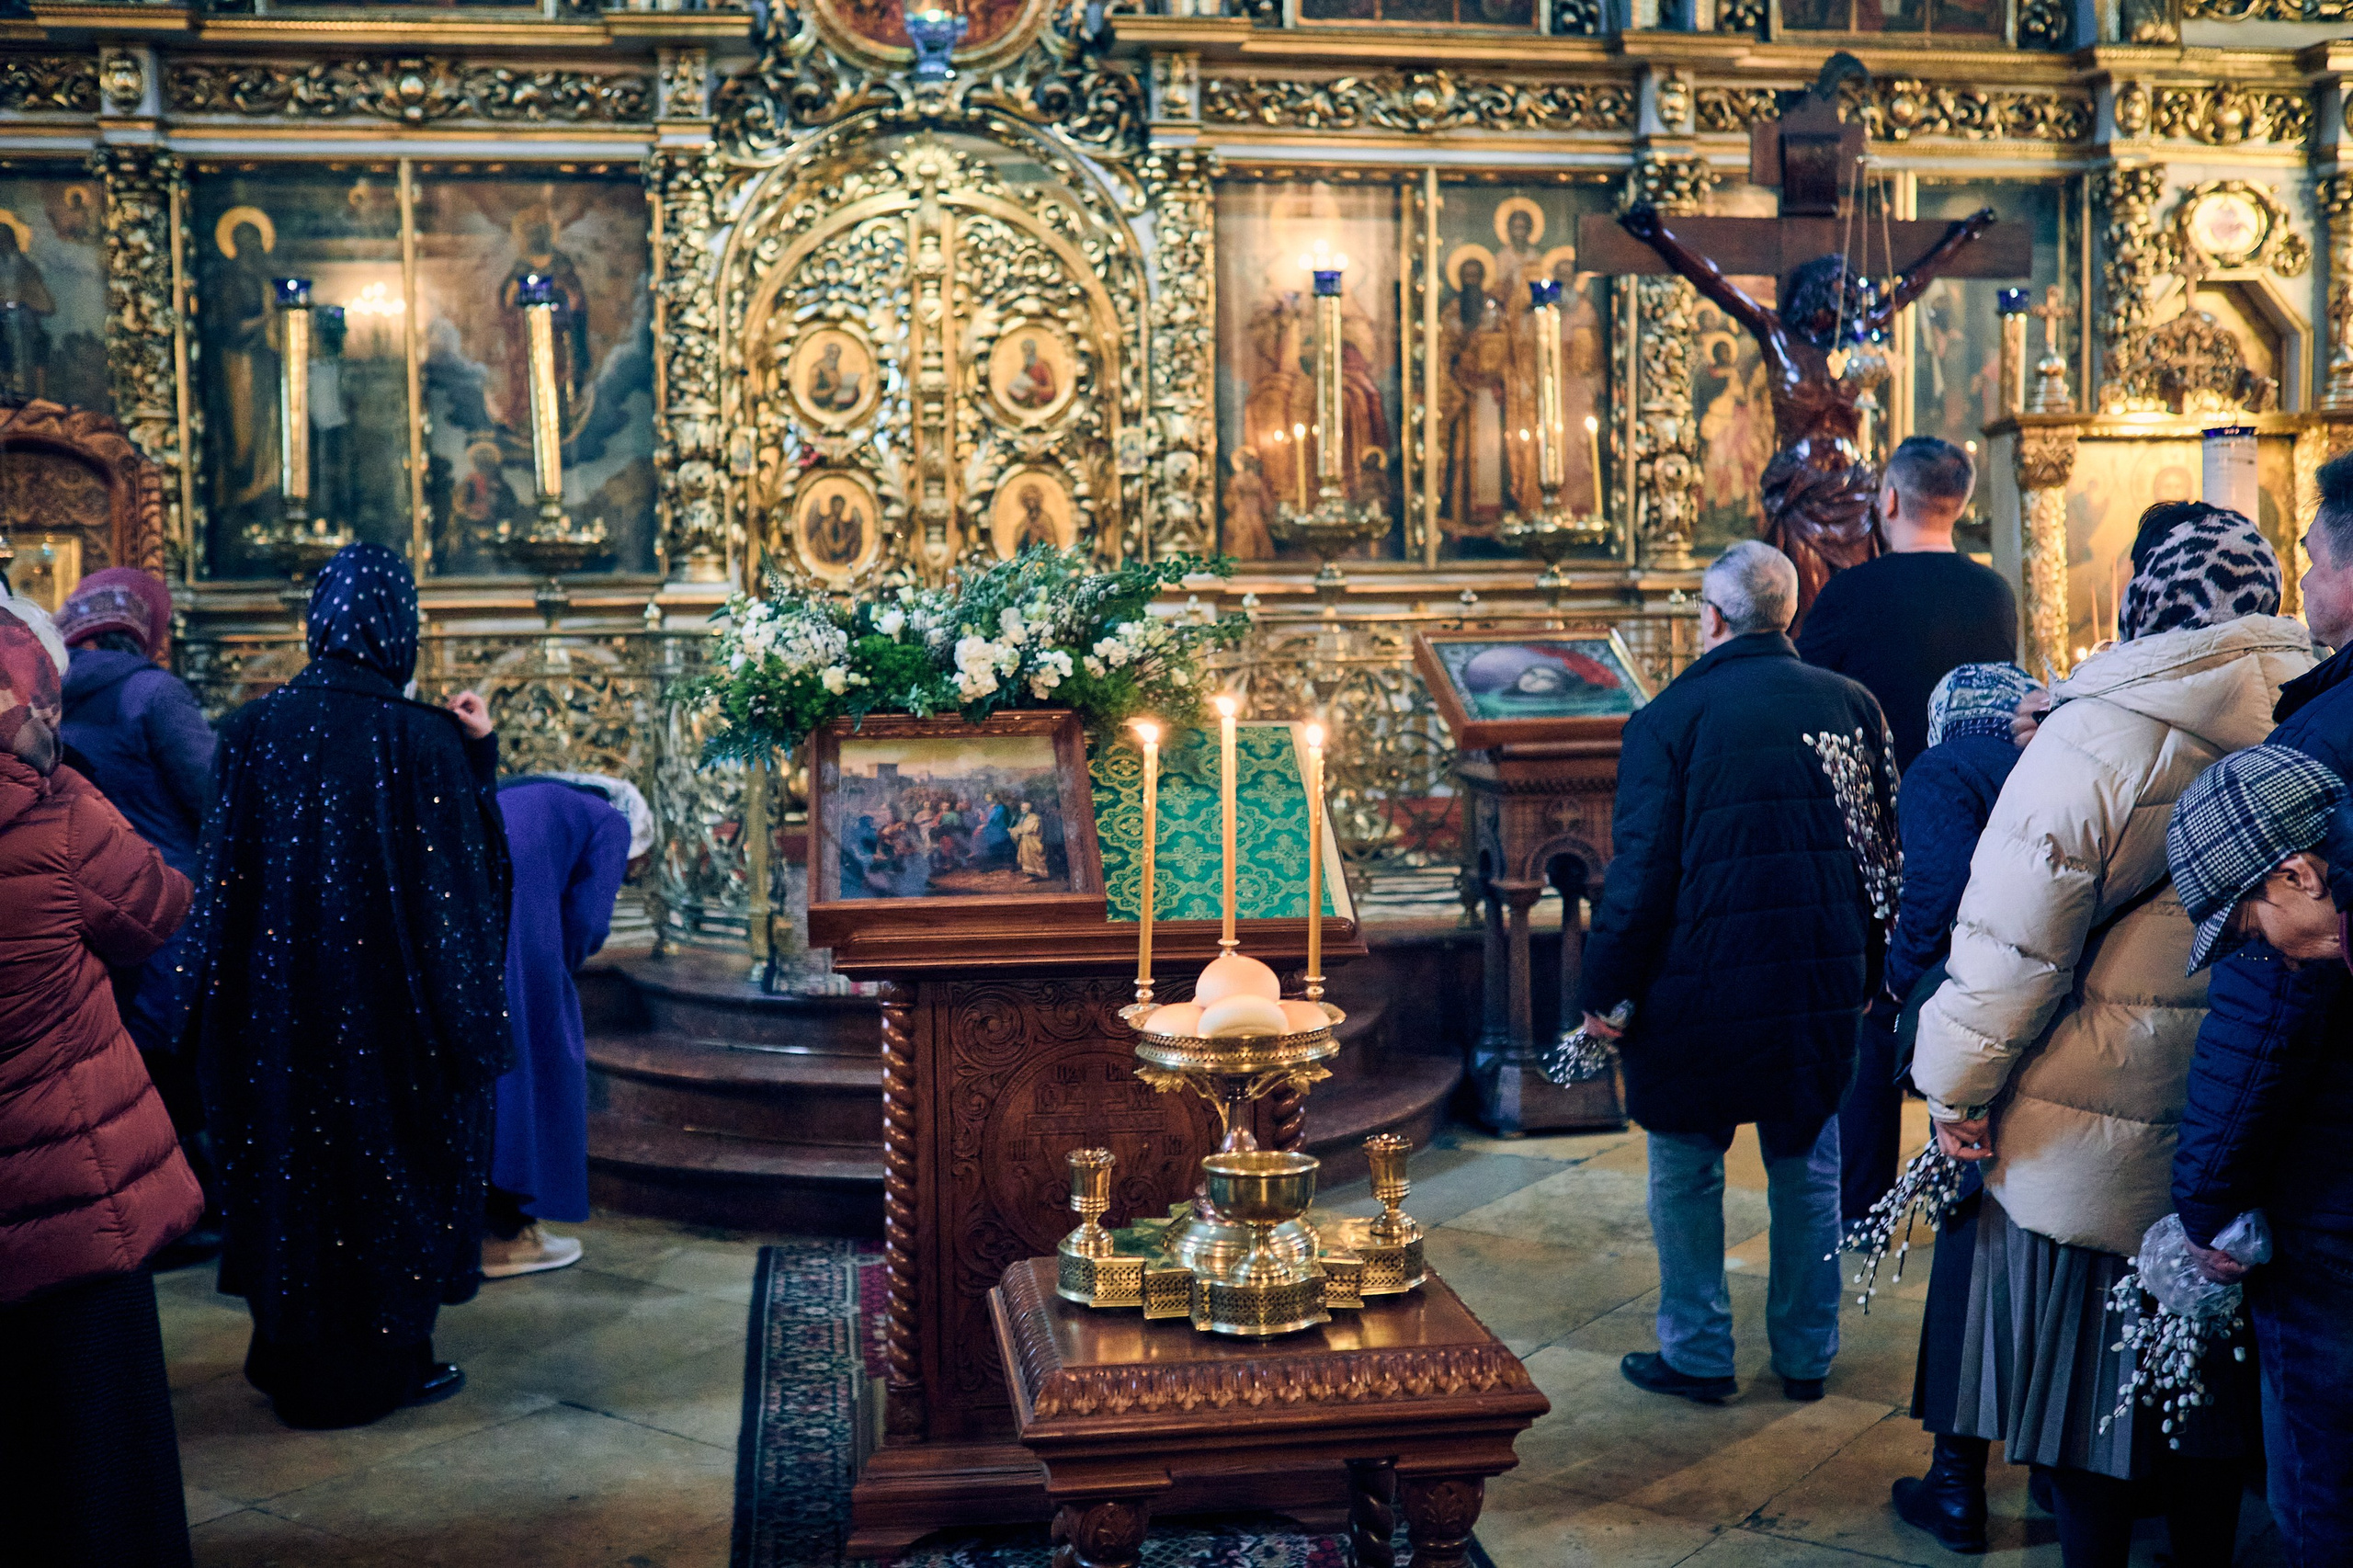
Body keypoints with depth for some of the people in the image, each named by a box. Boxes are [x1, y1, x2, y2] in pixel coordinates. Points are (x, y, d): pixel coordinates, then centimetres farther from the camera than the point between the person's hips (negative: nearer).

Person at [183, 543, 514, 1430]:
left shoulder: (254, 729, -4)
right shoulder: (425, 741, -15)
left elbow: (225, 876, 1)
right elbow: (470, 871, -10)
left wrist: (232, 1004, 9)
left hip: (279, 999, 4)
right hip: (392, 997, -3)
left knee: (290, 1159, 17)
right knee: (390, 1162, 11)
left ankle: (291, 1354, 29)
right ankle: (382, 1363, 19)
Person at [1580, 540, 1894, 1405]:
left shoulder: (1668, 717, -12)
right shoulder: (1853, 705, 2)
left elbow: (1642, 870, -13)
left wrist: (1606, 987, -6)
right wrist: (1870, 968, 17)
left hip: (1702, 980, -4)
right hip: (1824, 979, 5)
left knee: (1686, 1169, 11)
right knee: (1808, 1165, 17)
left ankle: (1698, 1354, 19)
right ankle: (1806, 1356, 27)